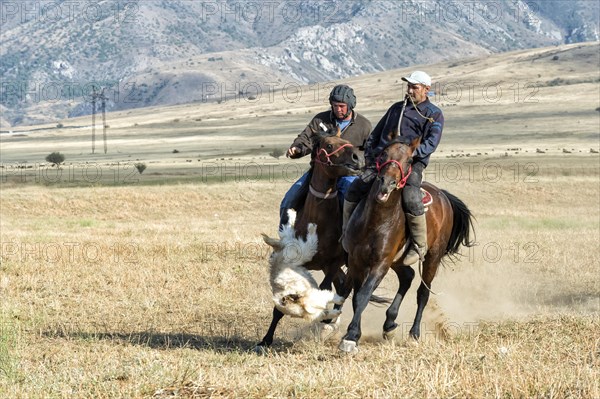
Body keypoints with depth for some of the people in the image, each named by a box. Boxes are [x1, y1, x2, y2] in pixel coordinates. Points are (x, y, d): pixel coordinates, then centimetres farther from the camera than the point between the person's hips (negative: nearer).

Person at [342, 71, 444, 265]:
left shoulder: (434, 114, 7)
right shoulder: (397, 108, 24)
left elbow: (431, 143, -7)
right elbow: (376, 133, 29)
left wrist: (414, 152, -24)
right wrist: (369, 155, 16)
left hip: (412, 163, -5)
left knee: (411, 198, -31)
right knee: (354, 189, -10)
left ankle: (420, 246, -17)